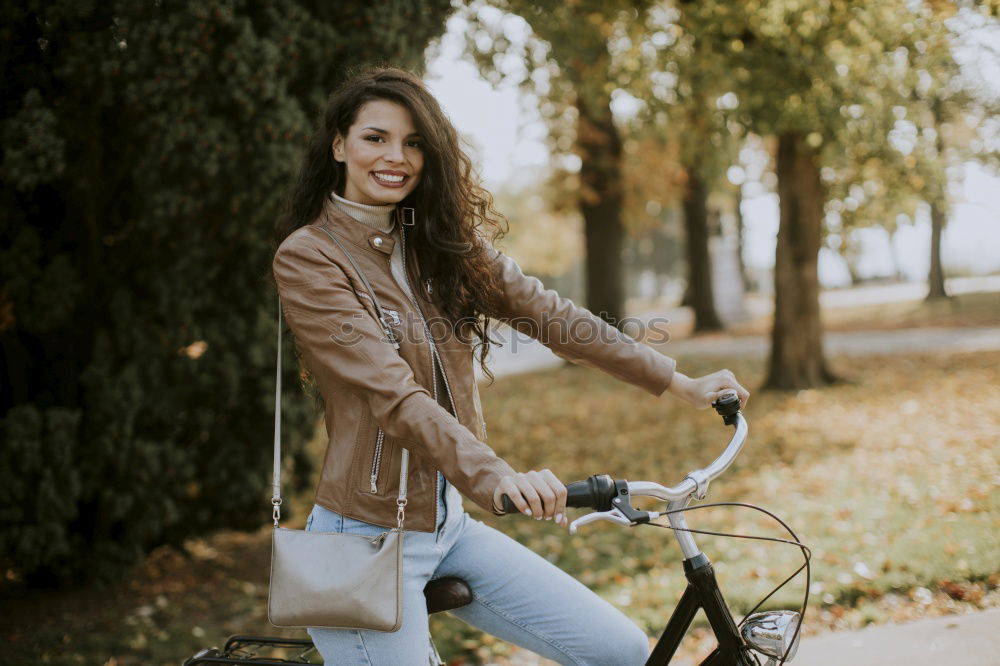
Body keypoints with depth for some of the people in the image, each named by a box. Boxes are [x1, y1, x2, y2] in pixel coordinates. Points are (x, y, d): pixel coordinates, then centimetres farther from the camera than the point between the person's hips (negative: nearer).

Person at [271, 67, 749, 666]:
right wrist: (496, 477, -36)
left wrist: (681, 383, 4)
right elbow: (392, 393, -23)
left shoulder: (445, 242, 8)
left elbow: (550, 315, 6)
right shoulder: (307, 256, -12)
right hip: (369, 537, -6)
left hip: (449, 526, 7)